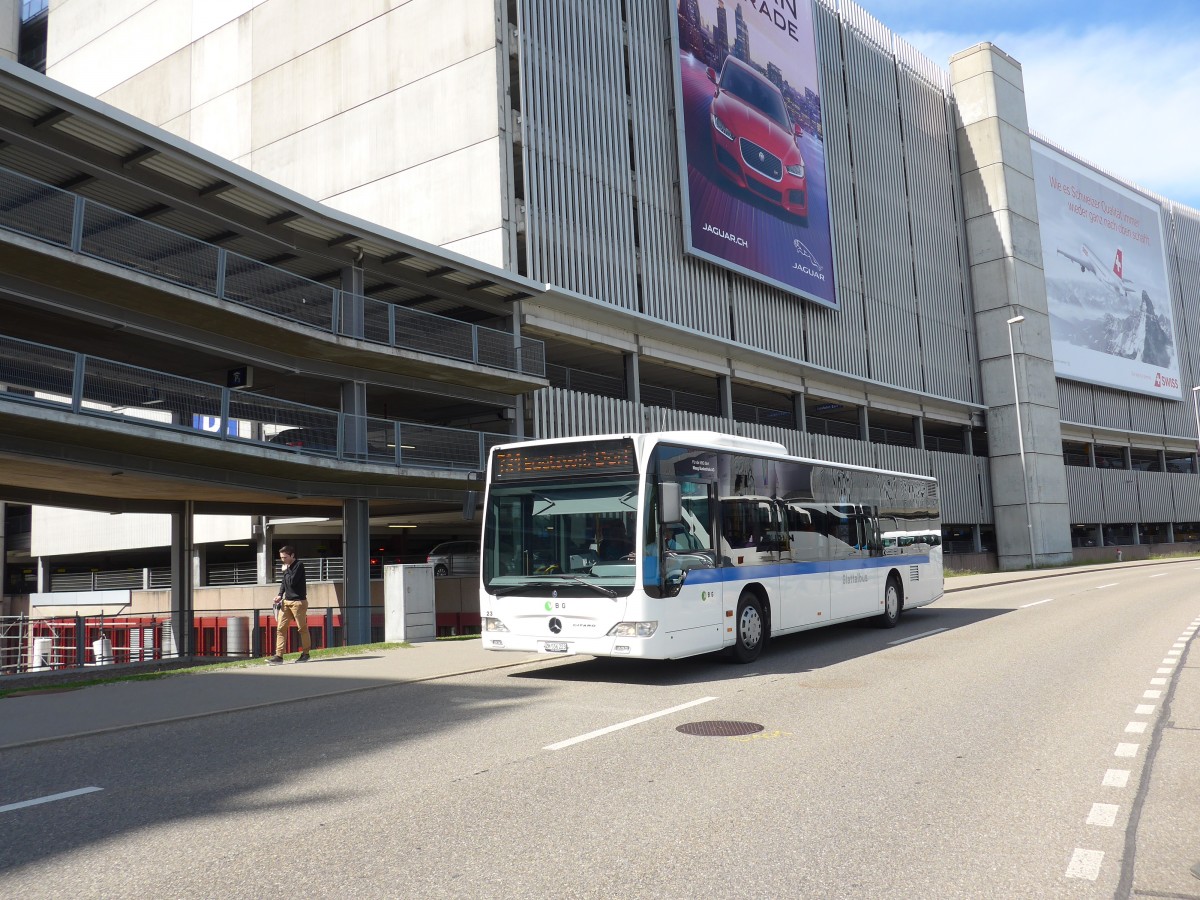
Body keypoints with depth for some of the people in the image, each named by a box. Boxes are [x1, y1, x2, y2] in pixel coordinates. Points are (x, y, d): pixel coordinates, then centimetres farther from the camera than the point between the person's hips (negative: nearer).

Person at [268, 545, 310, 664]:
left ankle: (305, 654, 13)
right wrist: (280, 595, 8)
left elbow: (292, 581, -21)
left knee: (302, 628, 3)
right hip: (286, 601, 8)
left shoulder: (298, 565, -11)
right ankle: (279, 656, -1)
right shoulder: (287, 566, 12)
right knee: (280, 628, 0)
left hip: (298, 602, -8)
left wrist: (286, 571, -9)